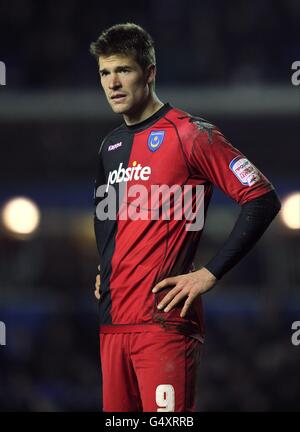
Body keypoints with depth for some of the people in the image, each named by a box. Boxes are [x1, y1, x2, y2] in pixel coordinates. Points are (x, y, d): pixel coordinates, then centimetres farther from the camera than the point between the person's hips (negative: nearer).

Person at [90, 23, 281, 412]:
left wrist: (210, 274, -13)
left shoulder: (189, 134, -6)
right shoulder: (111, 146, 17)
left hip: (164, 319, -7)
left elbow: (262, 200, -11)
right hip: (113, 321, 7)